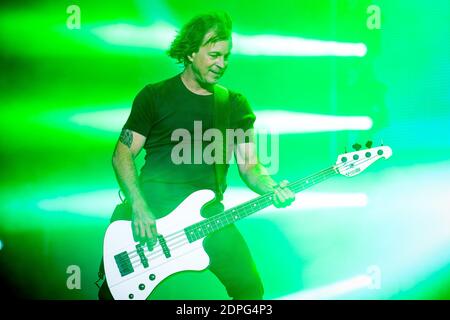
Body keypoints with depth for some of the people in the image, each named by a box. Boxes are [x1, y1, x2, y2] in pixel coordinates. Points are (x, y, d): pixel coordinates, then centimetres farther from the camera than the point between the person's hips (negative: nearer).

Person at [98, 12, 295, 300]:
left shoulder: (236, 105, 12)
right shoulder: (155, 96, 5)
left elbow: (249, 165, 10)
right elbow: (123, 154, 2)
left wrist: (271, 189, -13)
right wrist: (139, 207, -14)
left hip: (207, 212, 2)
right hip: (152, 203, -1)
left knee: (250, 288, -11)